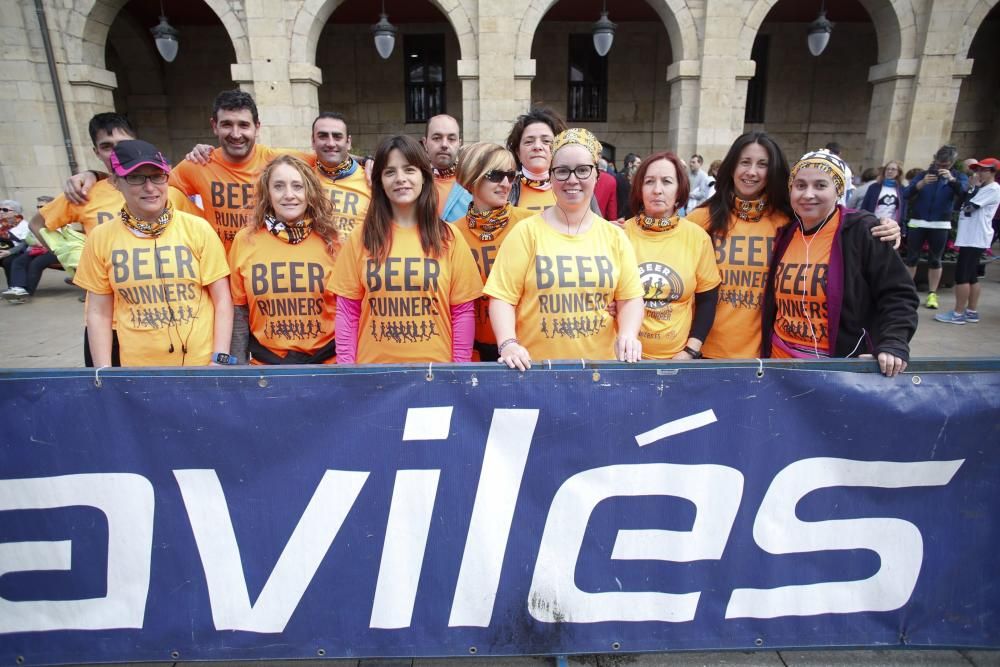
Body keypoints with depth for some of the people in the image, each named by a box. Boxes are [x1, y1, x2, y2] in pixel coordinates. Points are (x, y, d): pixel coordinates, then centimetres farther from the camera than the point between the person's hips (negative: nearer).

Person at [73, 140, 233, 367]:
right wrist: (104, 372, 0)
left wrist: (220, 359, -9)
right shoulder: (101, 238, -1)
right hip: (136, 366, 2)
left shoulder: (198, 229, -7)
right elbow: (99, 313, 5)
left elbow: (222, 300, -5)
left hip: (202, 363, -2)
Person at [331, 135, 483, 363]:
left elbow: (463, 311, 0)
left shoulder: (448, 237, 0)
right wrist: (346, 368, -4)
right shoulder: (360, 238, 1)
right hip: (374, 366, 1)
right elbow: (347, 311, 2)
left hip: (436, 366, 0)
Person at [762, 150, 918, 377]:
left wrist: (894, 344, -22)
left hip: (844, 366, -4)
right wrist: (766, 352, 10)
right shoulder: (785, 234, 6)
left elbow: (898, 295, -9)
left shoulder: (862, 231, -9)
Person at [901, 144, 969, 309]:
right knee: (911, 258, 3)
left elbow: (963, 191, -17)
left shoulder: (958, 176, 4)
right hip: (917, 223, 0)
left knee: (935, 260, 7)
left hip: (940, 225, 0)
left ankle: (932, 294, 11)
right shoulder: (924, 174, 4)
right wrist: (922, 183, -26)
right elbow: (906, 194, -9)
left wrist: (952, 179, -34)